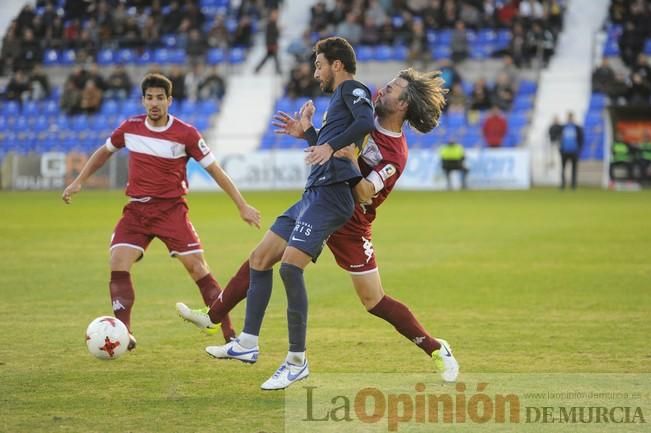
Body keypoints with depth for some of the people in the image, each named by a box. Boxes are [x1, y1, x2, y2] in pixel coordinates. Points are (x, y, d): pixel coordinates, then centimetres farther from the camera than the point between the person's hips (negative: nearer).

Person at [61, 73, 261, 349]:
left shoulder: (185, 134, -9)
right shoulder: (130, 128, 2)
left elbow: (215, 171, -4)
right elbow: (104, 152, 22)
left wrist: (242, 206, -5)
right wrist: (78, 182, 18)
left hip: (171, 209, -3)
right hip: (136, 209, 3)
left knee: (197, 267, -10)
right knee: (118, 263, -15)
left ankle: (230, 334, -4)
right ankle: (124, 334, -11)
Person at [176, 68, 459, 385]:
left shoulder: (395, 156, -21)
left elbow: (364, 195, -27)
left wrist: (352, 164, -40)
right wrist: (306, 133, -1)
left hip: (349, 223, -7)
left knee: (374, 301, -5)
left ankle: (437, 349, 8)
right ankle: (213, 318, 16)